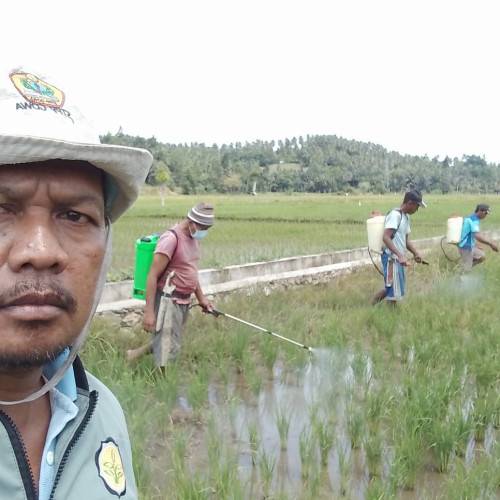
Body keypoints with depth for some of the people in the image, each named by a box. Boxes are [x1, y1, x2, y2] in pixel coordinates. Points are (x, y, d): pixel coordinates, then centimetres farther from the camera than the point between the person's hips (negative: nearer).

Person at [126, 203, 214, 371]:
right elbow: (152, 276, -19)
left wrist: (201, 297, 20)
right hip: (168, 301, -9)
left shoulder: (194, 237, 9)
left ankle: (133, 355, 34)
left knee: (167, 344, 16)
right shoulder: (171, 238, -18)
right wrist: (149, 311, -21)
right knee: (167, 351, -3)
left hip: (183, 301, 9)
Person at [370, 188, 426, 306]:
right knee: (394, 291, -2)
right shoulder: (395, 215, -16)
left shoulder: (406, 217, 14)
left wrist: (415, 254, 11)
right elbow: (386, 237, -25)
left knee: (392, 288, 17)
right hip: (391, 258, -10)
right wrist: (400, 255, -32)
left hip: (397, 259, 10)